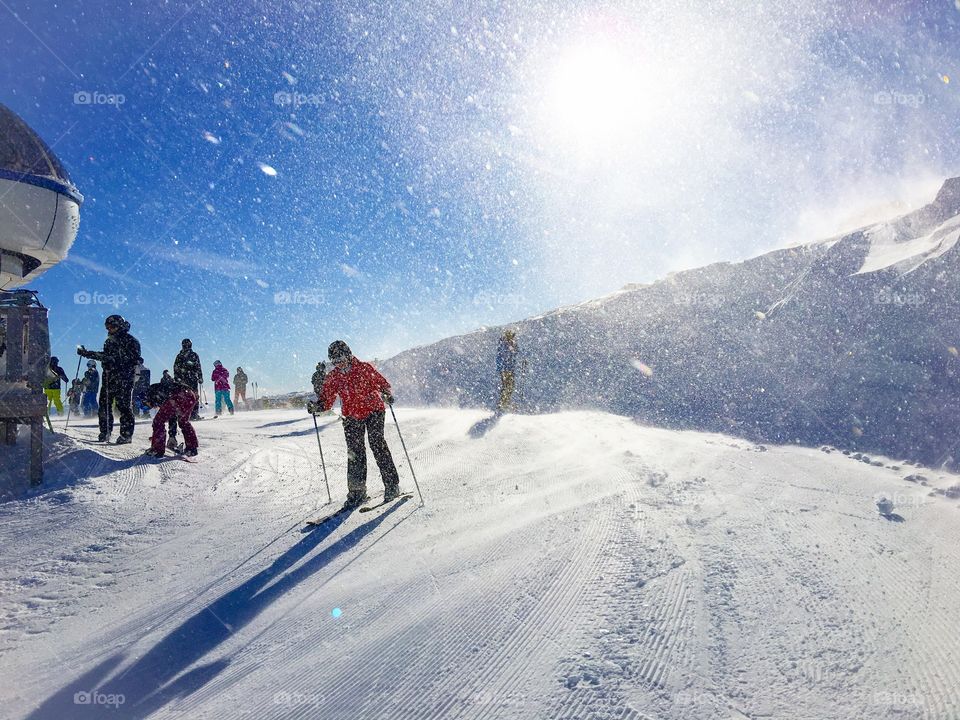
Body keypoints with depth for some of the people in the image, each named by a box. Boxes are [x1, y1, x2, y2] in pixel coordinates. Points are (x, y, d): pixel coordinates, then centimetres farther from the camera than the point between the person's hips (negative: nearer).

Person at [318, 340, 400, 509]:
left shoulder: (364, 368, -6)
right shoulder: (333, 377, 4)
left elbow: (380, 382, 0)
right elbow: (327, 399, 5)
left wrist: (387, 393, -19)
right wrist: (318, 407, -15)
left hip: (374, 411, -3)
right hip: (352, 417, 3)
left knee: (377, 444, -14)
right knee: (354, 452, 0)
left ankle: (392, 484, -5)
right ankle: (357, 493, 8)